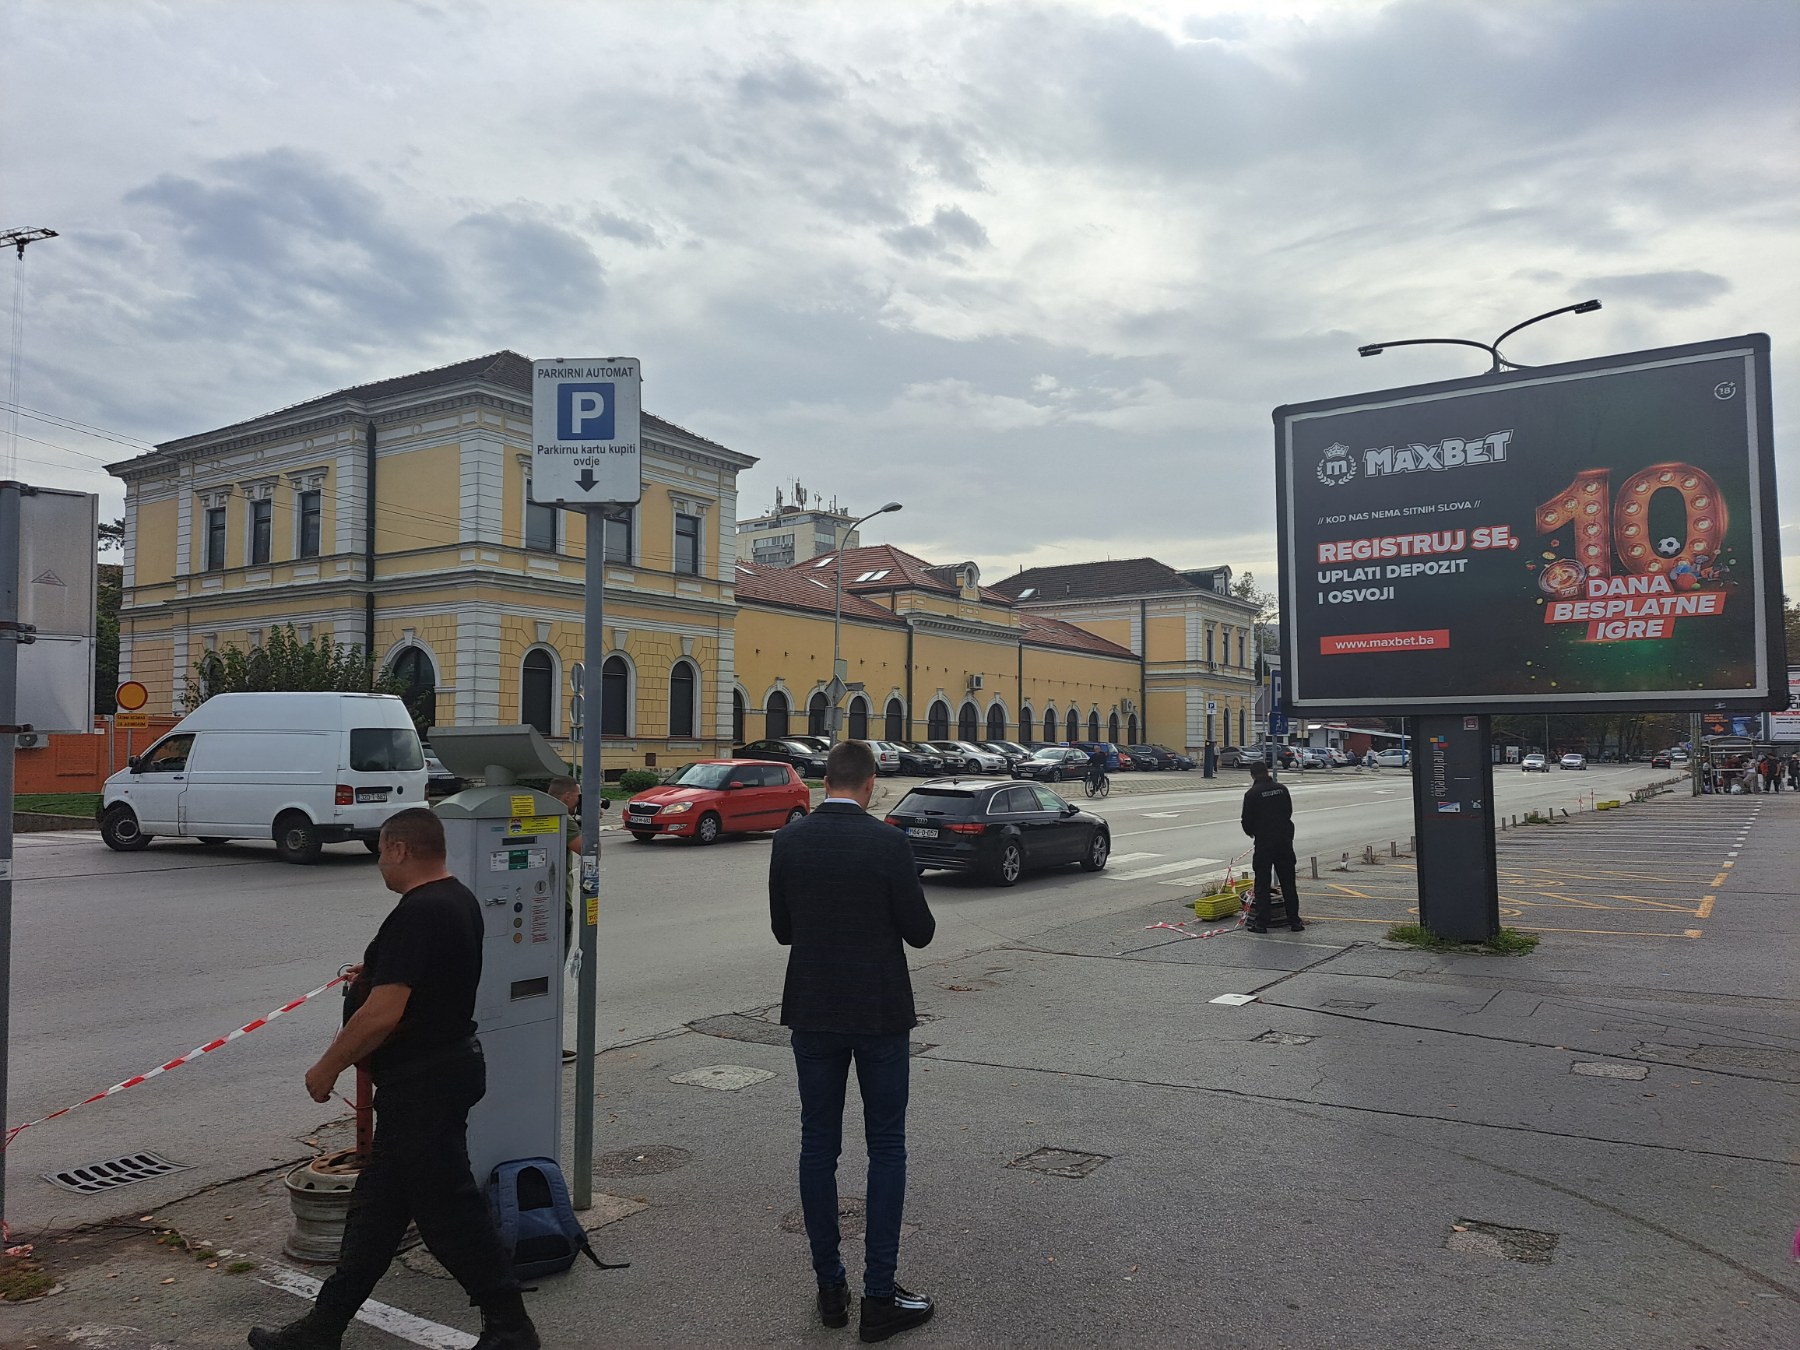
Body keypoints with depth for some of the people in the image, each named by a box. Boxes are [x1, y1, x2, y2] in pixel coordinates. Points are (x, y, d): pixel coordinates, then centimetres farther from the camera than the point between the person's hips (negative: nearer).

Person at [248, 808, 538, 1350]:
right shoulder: (460, 899, 8)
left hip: (423, 1084, -10)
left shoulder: (416, 914, -24)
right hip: (451, 1061, 10)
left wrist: (326, 1068, -14)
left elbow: (382, 1014, -27)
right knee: (376, 1204, 17)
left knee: (447, 1208, 1)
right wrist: (378, 974, 33)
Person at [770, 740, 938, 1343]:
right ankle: (879, 1297, 11)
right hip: (879, 1014, -3)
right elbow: (920, 931, -9)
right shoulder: (888, 842, -14)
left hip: (812, 1014, 3)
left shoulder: (789, 841, -3)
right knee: (886, 1149, 8)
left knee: (818, 1145, 13)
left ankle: (830, 1288, 21)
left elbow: (782, 929, 5)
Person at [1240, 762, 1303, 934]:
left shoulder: (1252, 794, -8)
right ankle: (1294, 921, 14)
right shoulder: (1282, 789, 6)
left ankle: (1261, 923, 2)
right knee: (1288, 883, 11)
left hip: (1264, 842, -4)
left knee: (1262, 884, 2)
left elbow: (1247, 821, -4)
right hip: (1285, 840, 4)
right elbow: (1289, 811, 15)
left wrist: (1251, 832, 17)